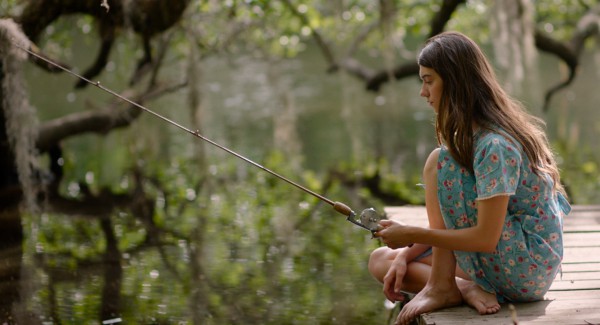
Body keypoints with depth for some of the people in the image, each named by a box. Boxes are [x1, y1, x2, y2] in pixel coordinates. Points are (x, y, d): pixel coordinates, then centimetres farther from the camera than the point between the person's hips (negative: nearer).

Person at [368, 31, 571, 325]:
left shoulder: (495, 145, -23)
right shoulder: (469, 134, 7)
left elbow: (486, 238, -26)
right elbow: (450, 218, 10)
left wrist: (412, 235, -20)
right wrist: (405, 256, 0)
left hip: (525, 266, -10)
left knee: (438, 163, -19)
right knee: (380, 261, 9)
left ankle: (441, 287, -14)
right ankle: (466, 289, -9)